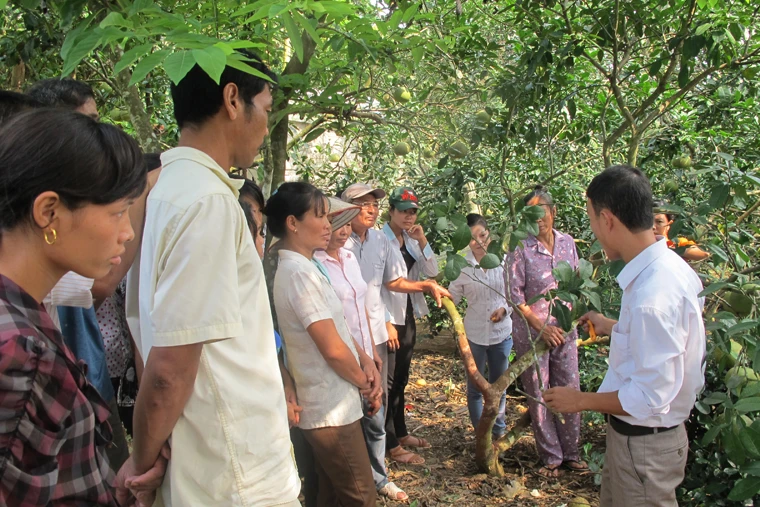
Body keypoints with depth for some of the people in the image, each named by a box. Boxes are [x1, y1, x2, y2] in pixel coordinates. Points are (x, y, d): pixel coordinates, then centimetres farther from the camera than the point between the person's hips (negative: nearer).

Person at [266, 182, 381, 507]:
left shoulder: (302, 267, 9)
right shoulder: (300, 273, -22)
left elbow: (337, 328, 14)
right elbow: (333, 349, -22)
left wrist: (365, 362, 0)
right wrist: (365, 384, -6)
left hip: (325, 405, 9)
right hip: (332, 410, -9)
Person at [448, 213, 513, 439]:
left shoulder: (502, 260, -9)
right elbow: (452, 298, -4)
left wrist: (505, 308, -17)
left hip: (501, 332, 1)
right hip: (474, 335, 0)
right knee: (475, 387, 11)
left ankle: (499, 430, 36)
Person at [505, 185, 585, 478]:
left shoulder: (567, 243, 3)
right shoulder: (521, 248, -10)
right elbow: (515, 295, -11)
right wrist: (542, 327, -14)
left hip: (564, 328, 4)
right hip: (532, 331, -4)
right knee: (539, 395, 5)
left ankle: (570, 453, 26)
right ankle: (551, 458, 21)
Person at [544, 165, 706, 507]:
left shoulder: (652, 293, -33)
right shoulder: (666, 266, -3)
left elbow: (651, 397, -28)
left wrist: (581, 400, -16)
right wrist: (612, 328, 22)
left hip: (644, 444, -9)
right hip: (634, 433, 9)